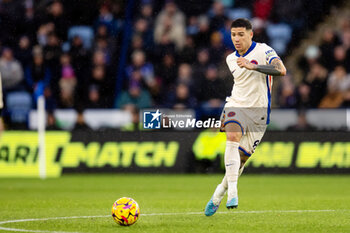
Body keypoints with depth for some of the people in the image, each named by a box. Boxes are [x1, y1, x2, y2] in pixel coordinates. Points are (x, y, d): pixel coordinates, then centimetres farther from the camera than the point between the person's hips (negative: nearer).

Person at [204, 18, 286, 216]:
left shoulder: (263, 50, -7)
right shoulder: (231, 59, 12)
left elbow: (281, 70, -24)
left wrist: (252, 66, -32)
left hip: (258, 112, -2)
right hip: (236, 106, 2)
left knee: (241, 159, 3)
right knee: (233, 137, -29)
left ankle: (218, 196, 25)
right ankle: (232, 192, -35)